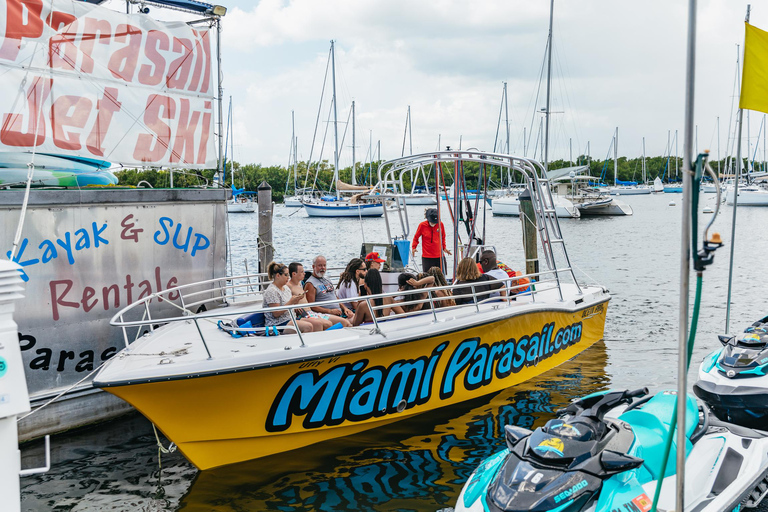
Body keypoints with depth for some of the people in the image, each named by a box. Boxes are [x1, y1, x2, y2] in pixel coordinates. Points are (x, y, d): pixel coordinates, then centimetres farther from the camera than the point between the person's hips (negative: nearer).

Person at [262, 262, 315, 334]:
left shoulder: (286, 288, 15)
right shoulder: (271, 291, -14)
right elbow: (276, 314, -19)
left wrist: (296, 299, -1)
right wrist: (291, 302, -20)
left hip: (289, 320, 9)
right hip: (277, 324, -9)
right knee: (308, 327, -26)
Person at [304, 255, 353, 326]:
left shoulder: (328, 281, 22)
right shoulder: (310, 284, -5)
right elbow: (311, 306, -12)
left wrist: (344, 308, 7)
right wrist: (330, 311, -17)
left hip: (339, 312, 8)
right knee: (345, 322, -30)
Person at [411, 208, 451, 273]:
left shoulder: (440, 225, 0)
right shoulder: (422, 225, -6)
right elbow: (416, 237, 8)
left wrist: (444, 247, 11)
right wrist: (413, 247, -5)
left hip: (439, 256, 2)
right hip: (427, 257, -2)